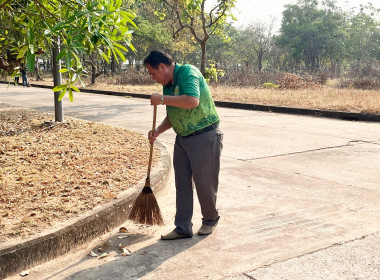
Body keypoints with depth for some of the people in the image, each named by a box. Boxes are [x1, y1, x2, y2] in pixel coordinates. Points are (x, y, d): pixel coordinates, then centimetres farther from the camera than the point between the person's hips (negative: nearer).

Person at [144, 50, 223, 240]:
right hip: (182, 138, 9)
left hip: (205, 137, -9)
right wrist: (158, 130, 2)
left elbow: (193, 101, -32)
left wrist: (163, 99, -22)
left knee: (205, 183, 4)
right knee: (182, 184, 8)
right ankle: (183, 227, 17)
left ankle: (210, 220, 27)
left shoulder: (188, 72, -14)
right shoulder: (168, 85, 12)